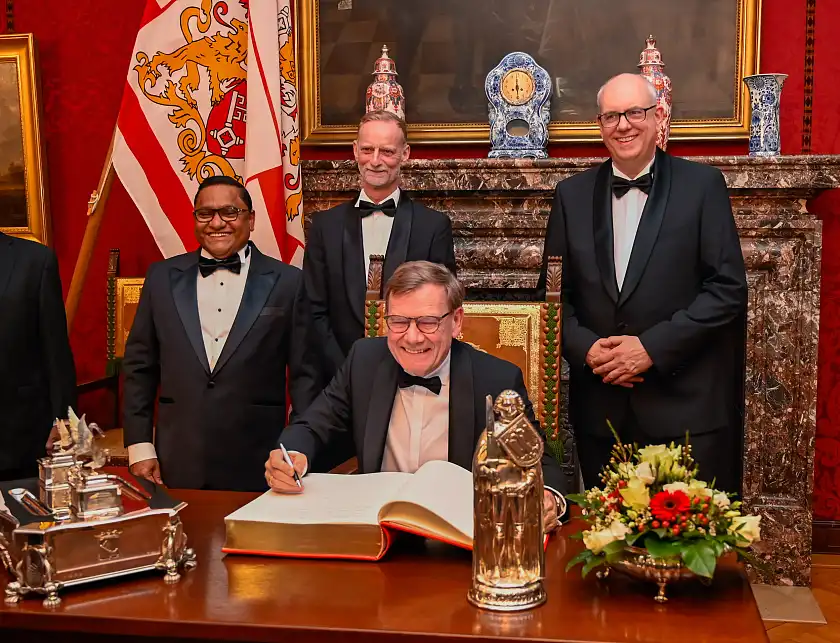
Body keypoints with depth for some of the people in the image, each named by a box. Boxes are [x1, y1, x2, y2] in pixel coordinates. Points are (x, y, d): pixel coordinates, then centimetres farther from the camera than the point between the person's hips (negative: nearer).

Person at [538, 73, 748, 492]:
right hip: (599, 407, 3)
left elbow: (728, 287, -5)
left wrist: (654, 346, -13)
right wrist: (585, 348, -7)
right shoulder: (572, 194, 9)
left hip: (685, 408, -2)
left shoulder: (702, 185, 0)